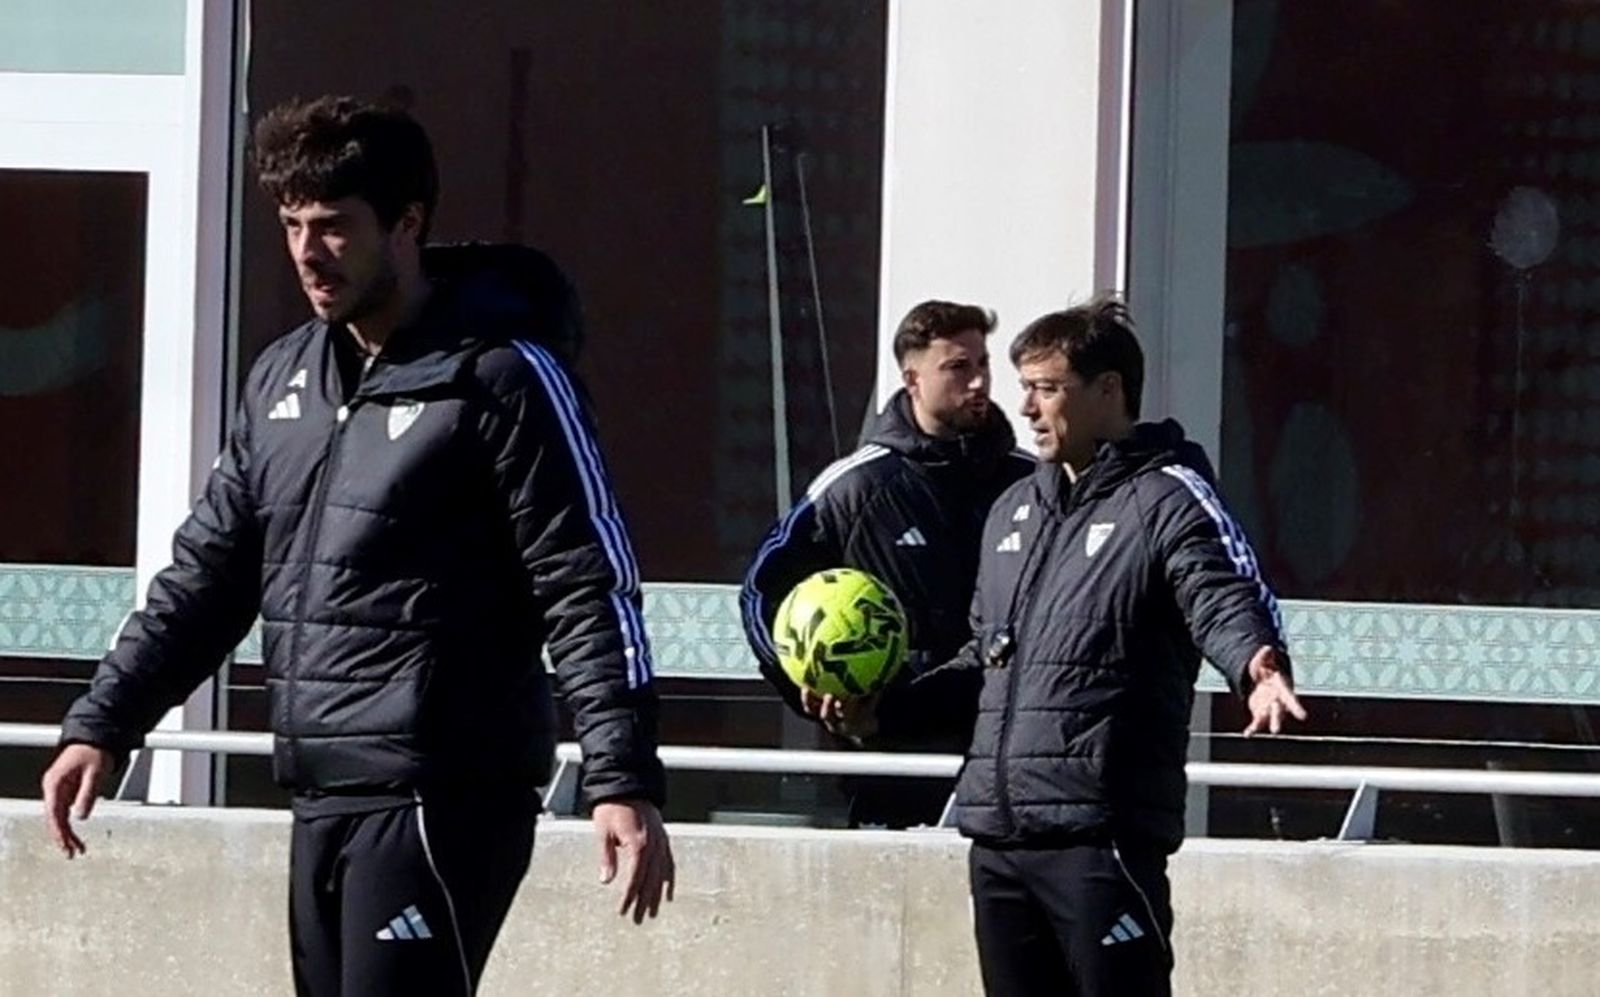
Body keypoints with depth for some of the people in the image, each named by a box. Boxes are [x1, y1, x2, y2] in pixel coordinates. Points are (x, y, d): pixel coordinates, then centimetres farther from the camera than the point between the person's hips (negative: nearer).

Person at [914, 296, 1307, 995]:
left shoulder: (1167, 499, -4)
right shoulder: (1013, 511, 21)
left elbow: (1225, 600, -21)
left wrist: (1258, 666, -42)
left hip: (1102, 832, -8)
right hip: (996, 832, 8)